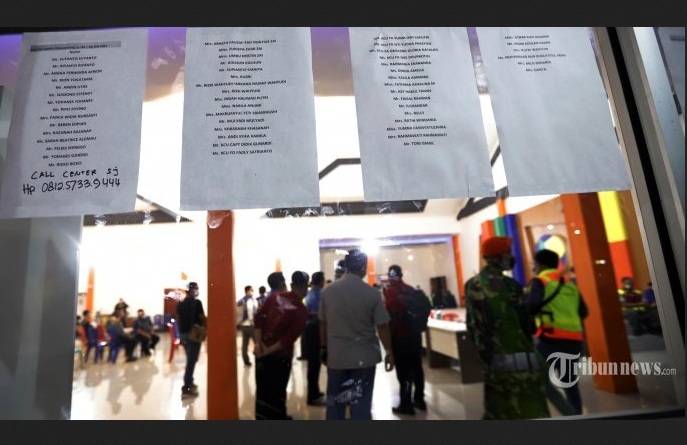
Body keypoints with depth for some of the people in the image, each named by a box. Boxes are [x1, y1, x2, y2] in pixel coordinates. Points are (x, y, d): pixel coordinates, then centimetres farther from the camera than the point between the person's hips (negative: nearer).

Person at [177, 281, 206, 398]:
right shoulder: (197, 302, -13)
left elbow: (178, 318, 12)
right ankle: (186, 388, -1)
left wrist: (181, 330, 19)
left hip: (183, 333, 8)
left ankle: (189, 382, 29)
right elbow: (202, 318, -12)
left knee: (190, 359, 21)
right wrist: (205, 329, 3)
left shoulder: (180, 303, 8)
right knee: (191, 361, -2)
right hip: (194, 334, -7)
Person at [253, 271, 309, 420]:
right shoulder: (302, 311, -14)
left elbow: (258, 317, -4)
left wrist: (258, 343, -6)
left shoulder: (274, 297, -2)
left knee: (262, 388, 17)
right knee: (277, 391, 12)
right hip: (281, 355, -4)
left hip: (261, 350, 4)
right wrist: (269, 351, -10)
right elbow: (290, 338, -17)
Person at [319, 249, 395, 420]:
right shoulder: (372, 293, -11)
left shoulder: (328, 291, -2)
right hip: (364, 356, -2)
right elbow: (382, 327, -8)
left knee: (335, 402, 15)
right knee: (361, 403, 8)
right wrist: (389, 353, 5)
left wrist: (324, 349, 17)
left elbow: (323, 324, 5)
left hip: (335, 356, 3)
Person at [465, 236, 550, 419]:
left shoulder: (471, 286, 3)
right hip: (520, 359, -6)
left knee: (496, 412, 18)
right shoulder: (508, 285, -17)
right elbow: (524, 320, -11)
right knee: (531, 411, 6)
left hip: (493, 361, 6)